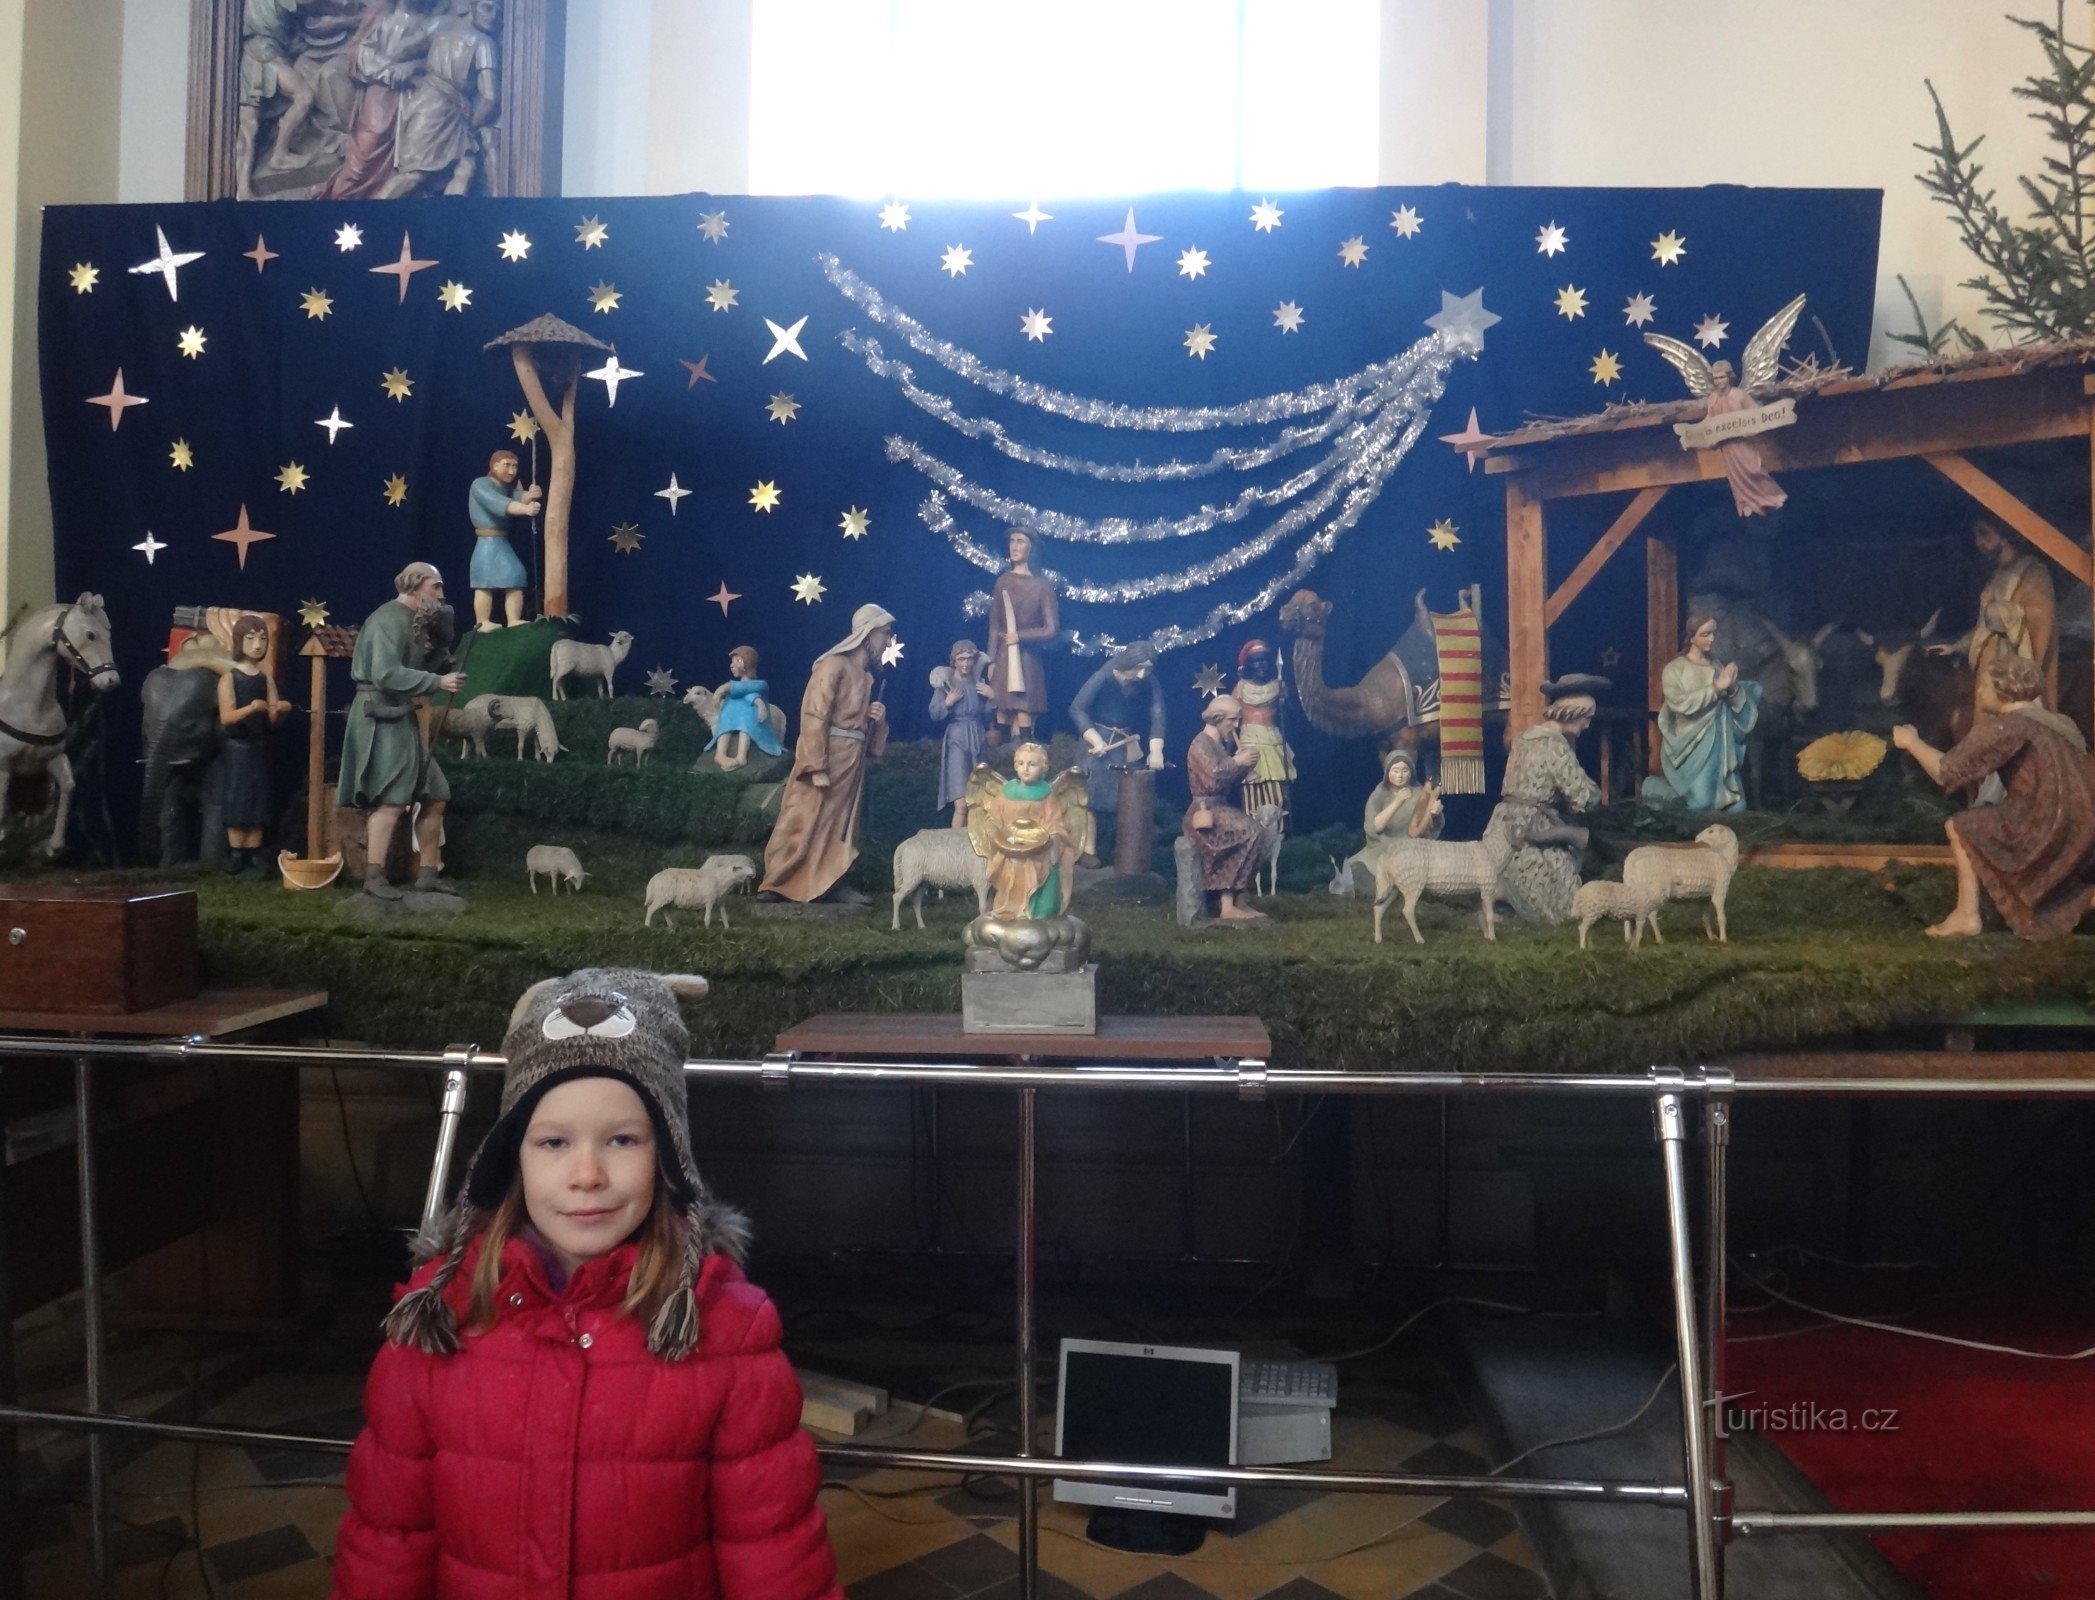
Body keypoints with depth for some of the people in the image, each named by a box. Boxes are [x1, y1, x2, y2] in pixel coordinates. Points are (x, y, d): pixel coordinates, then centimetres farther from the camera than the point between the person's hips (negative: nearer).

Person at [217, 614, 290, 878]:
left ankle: (254, 858, 9)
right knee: (238, 802, -4)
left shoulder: (266, 679, 8)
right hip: (237, 747, -5)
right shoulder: (229, 677, -7)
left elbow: (272, 720, 5)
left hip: (260, 747, 5)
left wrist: (280, 710, -17)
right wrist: (250, 708, -33)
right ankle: (236, 858, 0)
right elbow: (226, 717, -16)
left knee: (258, 803, 5)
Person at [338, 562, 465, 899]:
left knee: (435, 796, 10)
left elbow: (421, 665, 13)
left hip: (401, 718, 10)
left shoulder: (412, 621, 18)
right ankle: (374, 878, -12)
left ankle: (428, 872, 15)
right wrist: (438, 682, -23)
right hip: (382, 718, -10)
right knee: (391, 799, -14)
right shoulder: (390, 619, -13)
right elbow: (386, 675, -23)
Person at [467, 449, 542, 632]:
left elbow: (517, 498, -5)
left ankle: (513, 621, 1)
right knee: (485, 584, -10)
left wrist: (530, 496, -30)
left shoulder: (506, 488, 19)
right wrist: (526, 508, -41)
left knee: (515, 581, 3)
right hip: (488, 543, -8)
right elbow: (500, 504, -26)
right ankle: (482, 623, -11)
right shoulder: (481, 485, -7)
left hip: (502, 543, 8)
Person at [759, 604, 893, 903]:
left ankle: (833, 881, 11)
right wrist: (817, 767, -23)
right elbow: (813, 716, -16)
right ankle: (777, 884, 0)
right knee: (804, 822, -5)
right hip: (826, 757, -8)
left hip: (850, 762, 8)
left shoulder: (865, 675, 15)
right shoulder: (833, 665, -10)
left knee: (840, 823, 8)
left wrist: (878, 718, 1)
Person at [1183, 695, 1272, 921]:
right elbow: (1214, 779, -24)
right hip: (1205, 812, -9)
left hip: (1220, 809, 9)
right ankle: (1228, 905, -23)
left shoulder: (1220, 744, 19)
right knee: (1251, 832, -25)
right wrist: (1237, 762, -14)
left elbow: (1232, 781, 21)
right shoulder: (1201, 745, -10)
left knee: (1260, 831, -7)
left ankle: (1237, 900, -8)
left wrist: (1244, 765, 4)